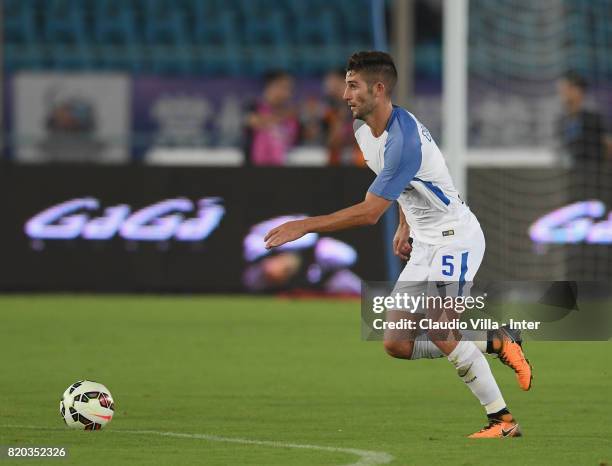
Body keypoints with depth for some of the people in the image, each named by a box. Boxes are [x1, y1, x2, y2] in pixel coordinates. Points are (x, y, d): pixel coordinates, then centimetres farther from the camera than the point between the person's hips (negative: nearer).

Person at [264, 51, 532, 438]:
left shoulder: (404, 139, -27)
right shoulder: (363, 129, 3)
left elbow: (369, 212, -29)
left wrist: (303, 226, -27)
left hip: (455, 236, -9)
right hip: (424, 244, 9)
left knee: (437, 330, -23)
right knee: (397, 344, 0)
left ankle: (503, 420, -12)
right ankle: (496, 343, 12)